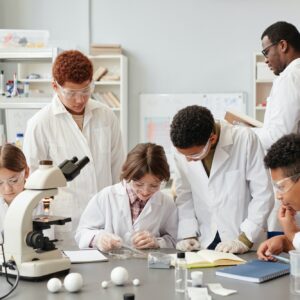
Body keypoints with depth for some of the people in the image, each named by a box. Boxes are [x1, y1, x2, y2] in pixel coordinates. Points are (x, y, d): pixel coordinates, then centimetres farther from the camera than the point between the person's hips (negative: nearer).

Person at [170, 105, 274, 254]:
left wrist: (245, 240, -13)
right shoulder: (183, 148, -1)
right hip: (204, 245, 3)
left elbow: (263, 194, -10)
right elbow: (184, 197, 9)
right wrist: (188, 234, -1)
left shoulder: (245, 140, -13)